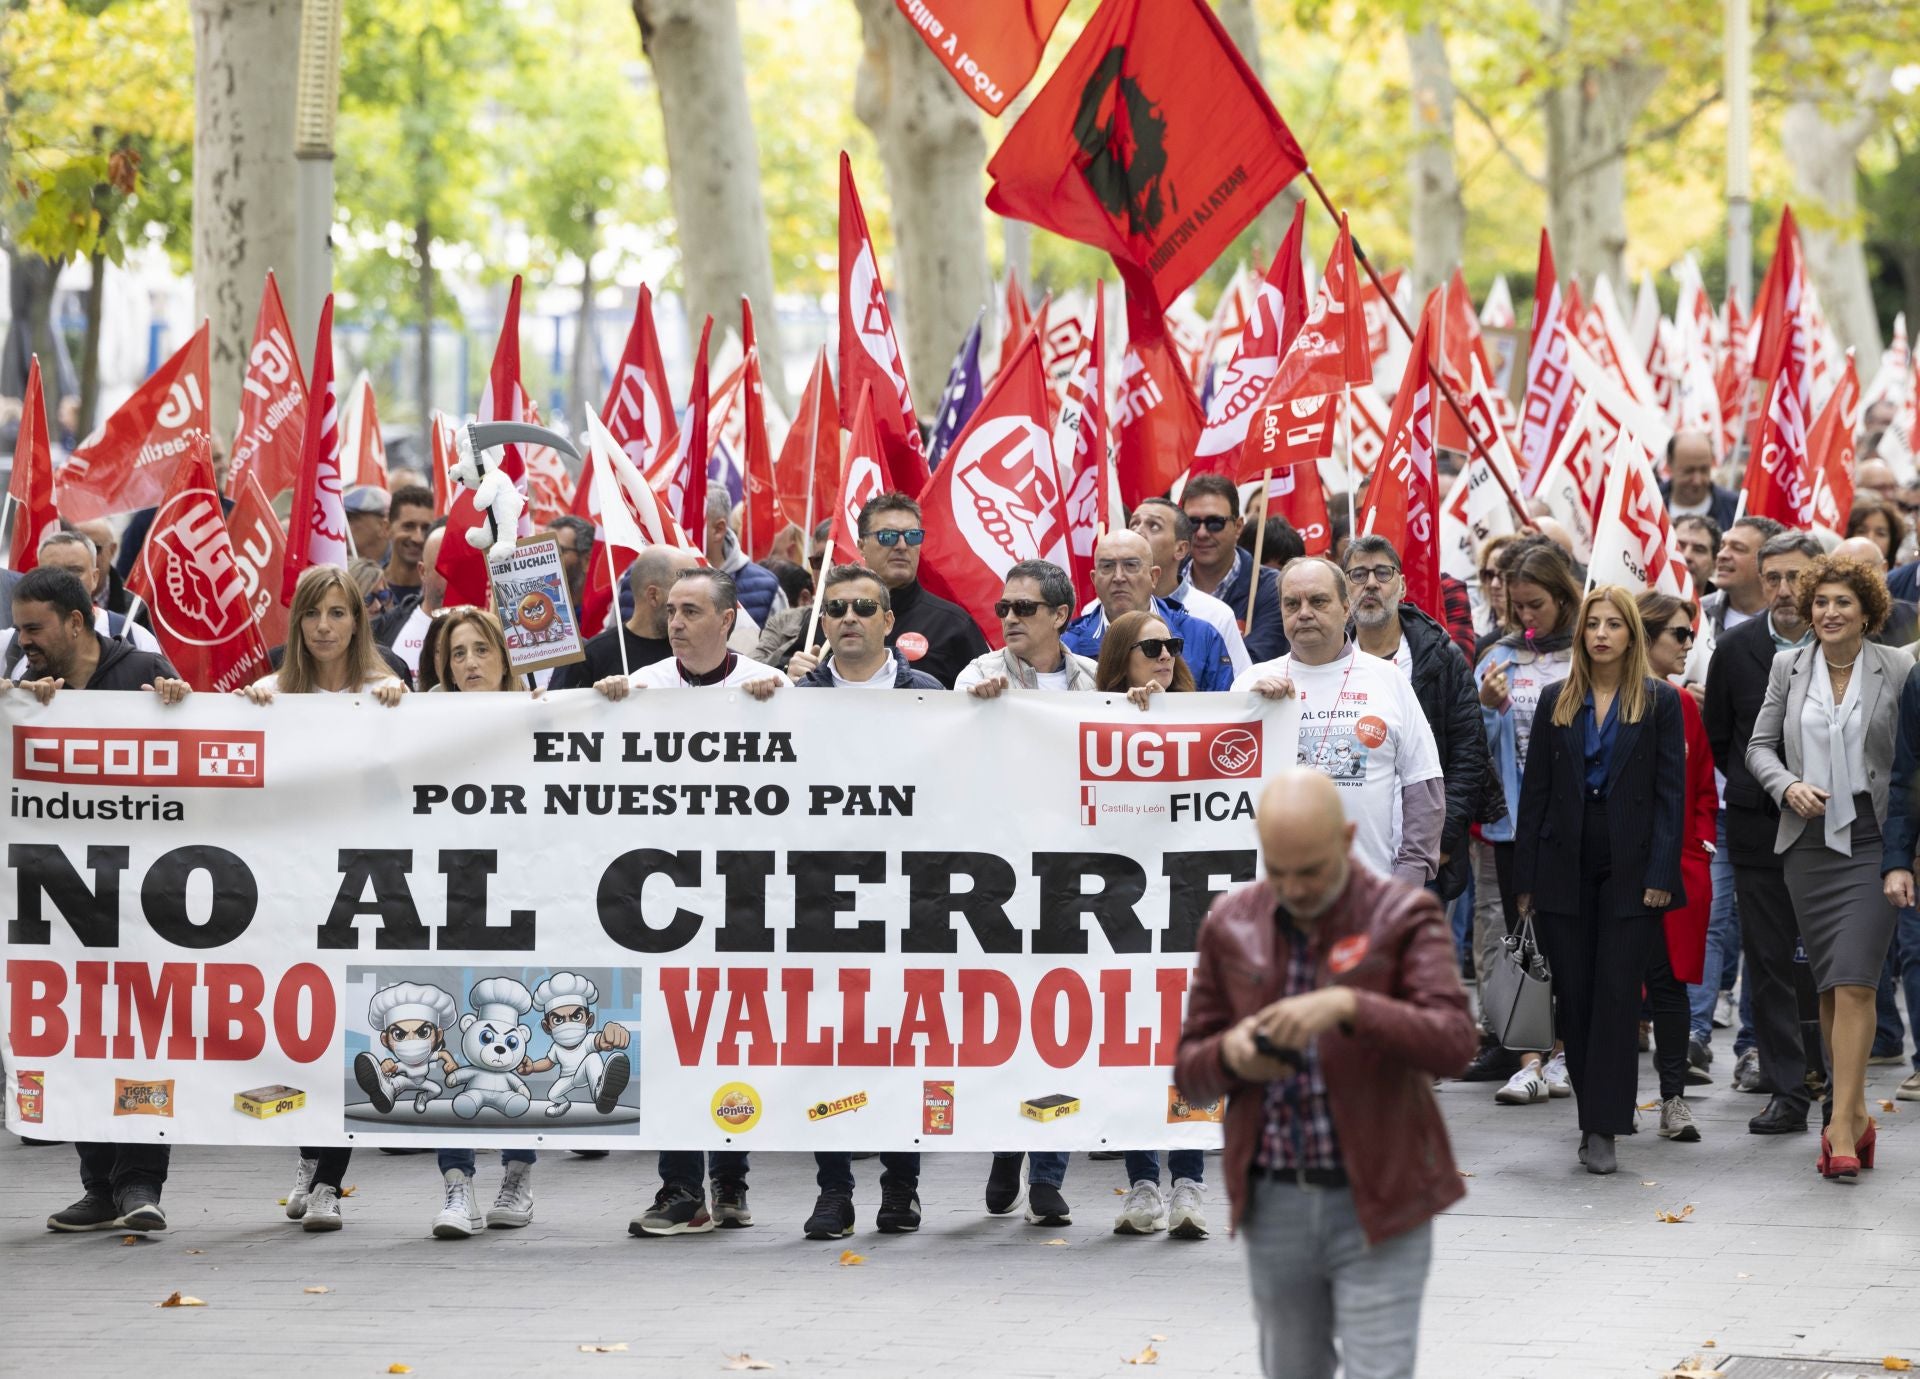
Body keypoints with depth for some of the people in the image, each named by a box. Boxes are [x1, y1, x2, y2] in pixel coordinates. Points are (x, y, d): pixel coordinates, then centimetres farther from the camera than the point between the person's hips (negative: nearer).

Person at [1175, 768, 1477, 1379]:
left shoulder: (1404, 917, -7)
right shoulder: (1231, 924, 4)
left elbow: (1453, 1043, -22)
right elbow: (1191, 1074, 8)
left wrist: (1346, 1006, -36)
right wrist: (1231, 1054, -16)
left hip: (1376, 1207, -4)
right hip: (1275, 1206, 4)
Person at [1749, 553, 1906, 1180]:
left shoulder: (1898, 671, -2)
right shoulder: (1788, 668, 7)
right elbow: (1759, 746, 11)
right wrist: (1789, 787, -10)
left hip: (1872, 841, -4)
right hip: (1808, 841, 4)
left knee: (1854, 981, -14)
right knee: (1828, 985, 8)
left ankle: (1842, 1126, -15)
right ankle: (1855, 1113, 19)